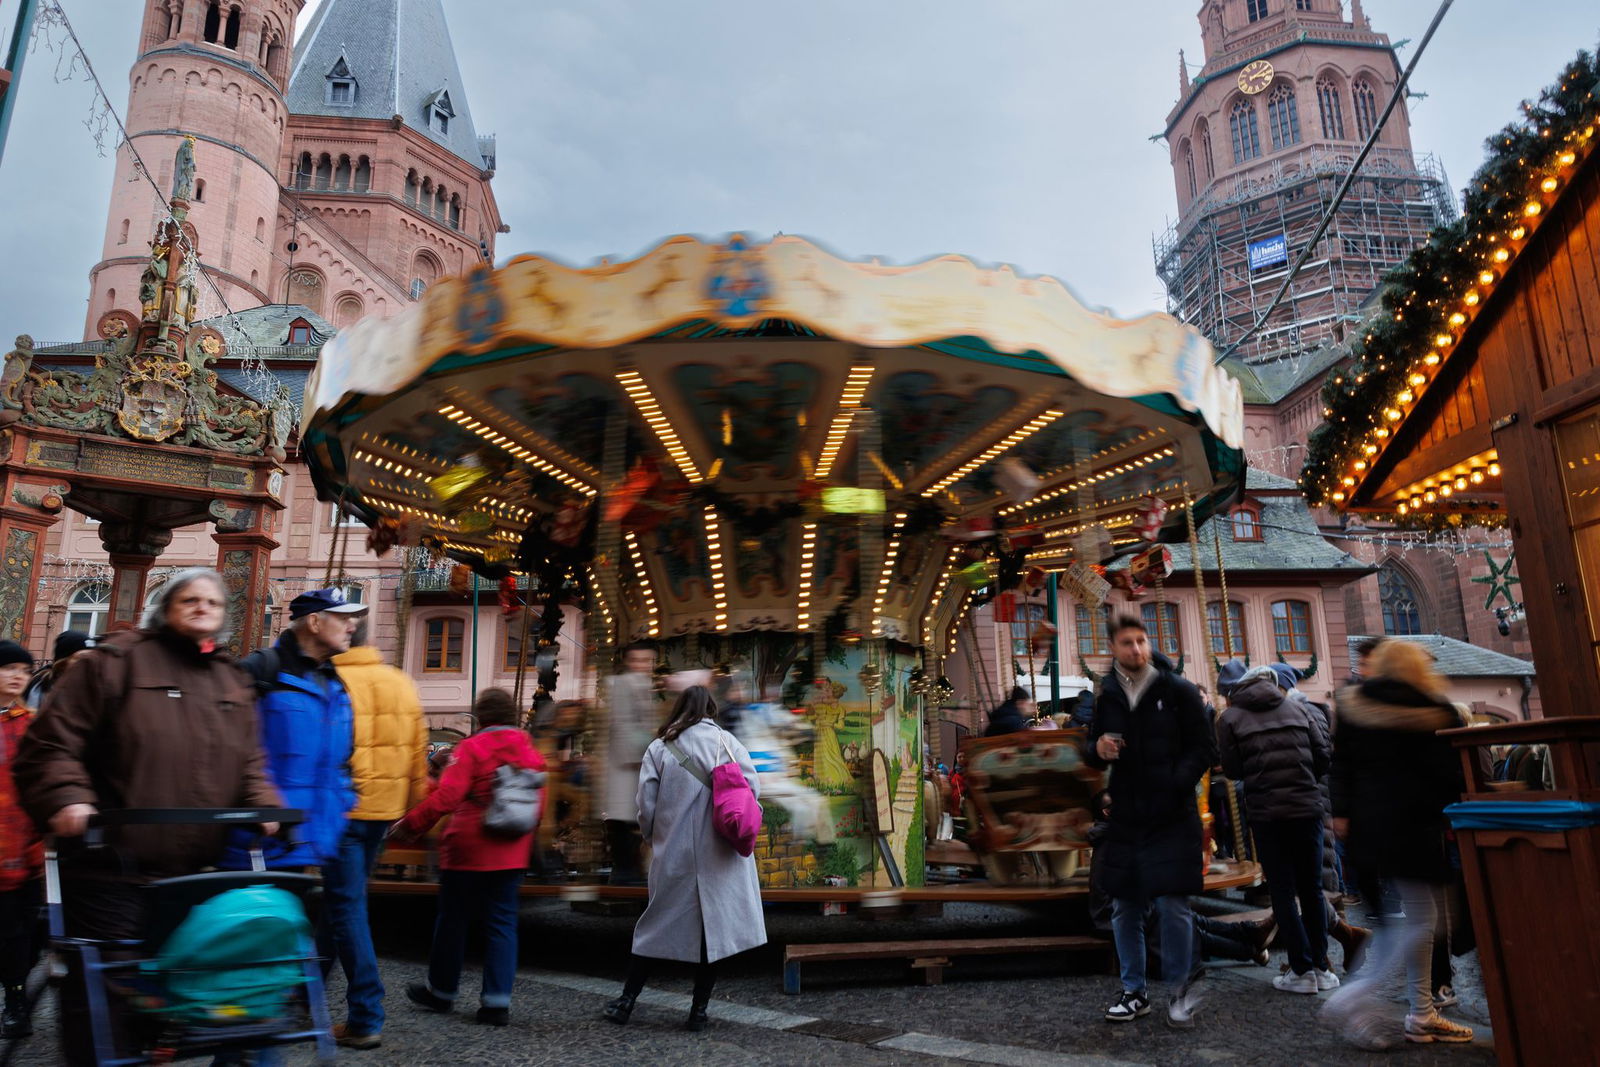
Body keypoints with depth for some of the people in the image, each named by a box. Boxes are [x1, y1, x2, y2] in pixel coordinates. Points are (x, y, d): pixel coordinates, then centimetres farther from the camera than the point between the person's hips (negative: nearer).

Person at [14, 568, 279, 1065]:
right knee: (100, 998, 1)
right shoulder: (116, 660, -3)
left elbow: (248, 763, 15)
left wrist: (264, 805, -4)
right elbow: (50, 744, -7)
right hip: (110, 868, -5)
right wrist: (65, 798, -23)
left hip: (195, 874, 6)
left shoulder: (233, 682, 15)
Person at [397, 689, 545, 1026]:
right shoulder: (532, 753, 5)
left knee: (453, 919, 12)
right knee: (502, 922, 8)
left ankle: (442, 991, 28)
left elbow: (447, 796, -18)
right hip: (512, 854, 4)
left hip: (468, 850, -4)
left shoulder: (472, 748, -11)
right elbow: (539, 803, 8)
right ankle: (497, 1001, 5)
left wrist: (411, 824, -9)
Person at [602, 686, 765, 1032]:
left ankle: (626, 1000, 20)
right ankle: (698, 1011, 14)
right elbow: (753, 788, -6)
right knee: (712, 926, 8)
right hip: (720, 855, -1)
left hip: (673, 856, 1)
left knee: (659, 923, 15)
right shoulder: (727, 742, -3)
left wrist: (656, 837, 16)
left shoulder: (659, 747, 0)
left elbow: (646, 805, -1)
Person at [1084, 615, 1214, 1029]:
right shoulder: (1105, 698, 8)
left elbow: (1204, 746, 0)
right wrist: (1097, 750, -7)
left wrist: (1177, 783, -14)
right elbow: (1091, 753, 17)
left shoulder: (1178, 692, -1)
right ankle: (1134, 992, 24)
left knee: (1172, 904, -7)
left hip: (1172, 818, -3)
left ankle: (1180, 988, 16)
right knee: (1124, 910, 8)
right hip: (1125, 819, 4)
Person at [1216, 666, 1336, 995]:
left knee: (1282, 892, 5)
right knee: (1312, 888, 13)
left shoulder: (1230, 718, 1)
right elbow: (1323, 754, 4)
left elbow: (1231, 769, -1)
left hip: (1265, 811, -2)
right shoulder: (1297, 708, 8)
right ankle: (1321, 966, 16)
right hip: (1307, 807, 3)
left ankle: (1302, 970, 5)